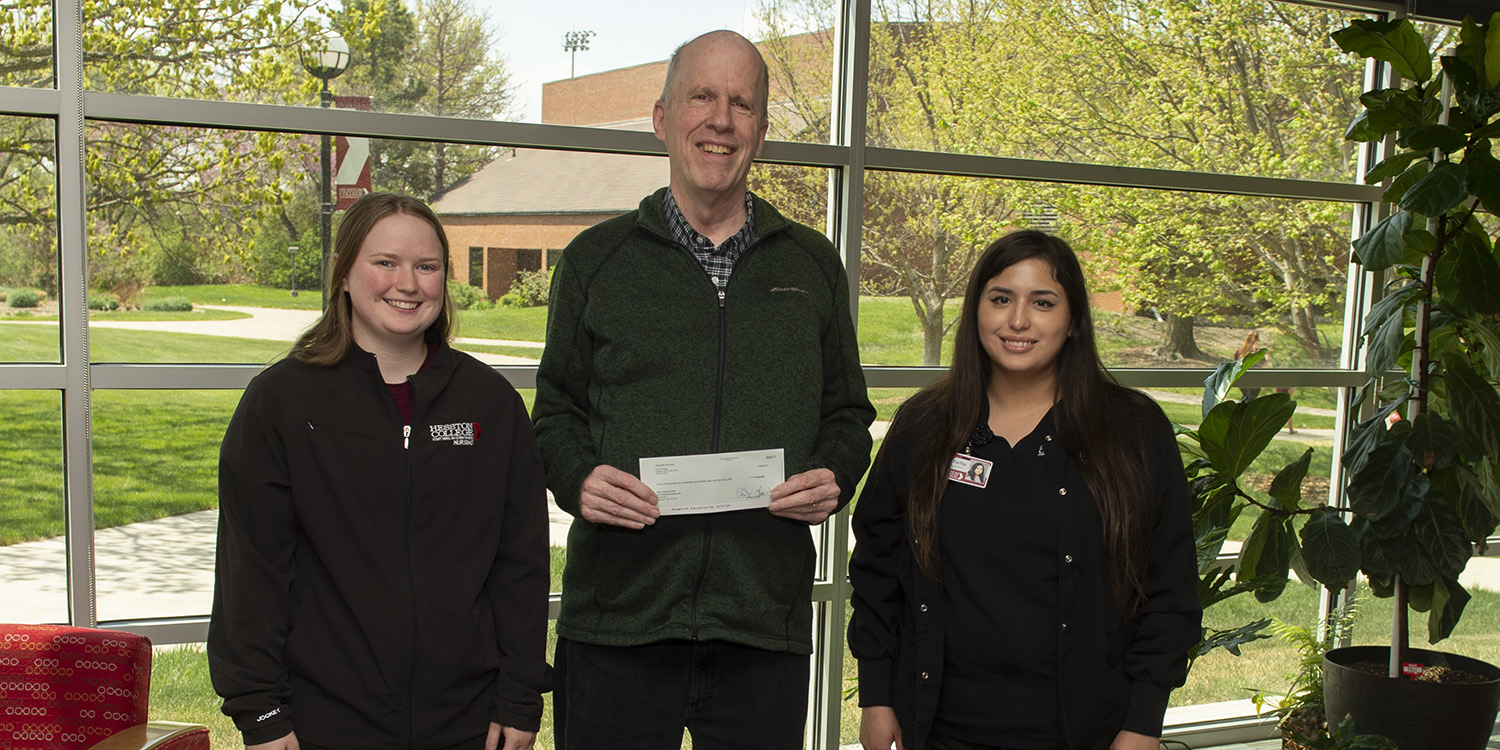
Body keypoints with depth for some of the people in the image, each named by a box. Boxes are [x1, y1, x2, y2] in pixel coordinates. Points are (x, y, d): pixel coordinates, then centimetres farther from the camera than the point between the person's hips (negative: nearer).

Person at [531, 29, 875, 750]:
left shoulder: (813, 265, 12)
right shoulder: (595, 258, 8)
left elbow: (846, 413, 16)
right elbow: (556, 409, 11)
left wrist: (835, 476, -4)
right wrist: (578, 476, -9)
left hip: (767, 620, 1)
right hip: (618, 615, -1)